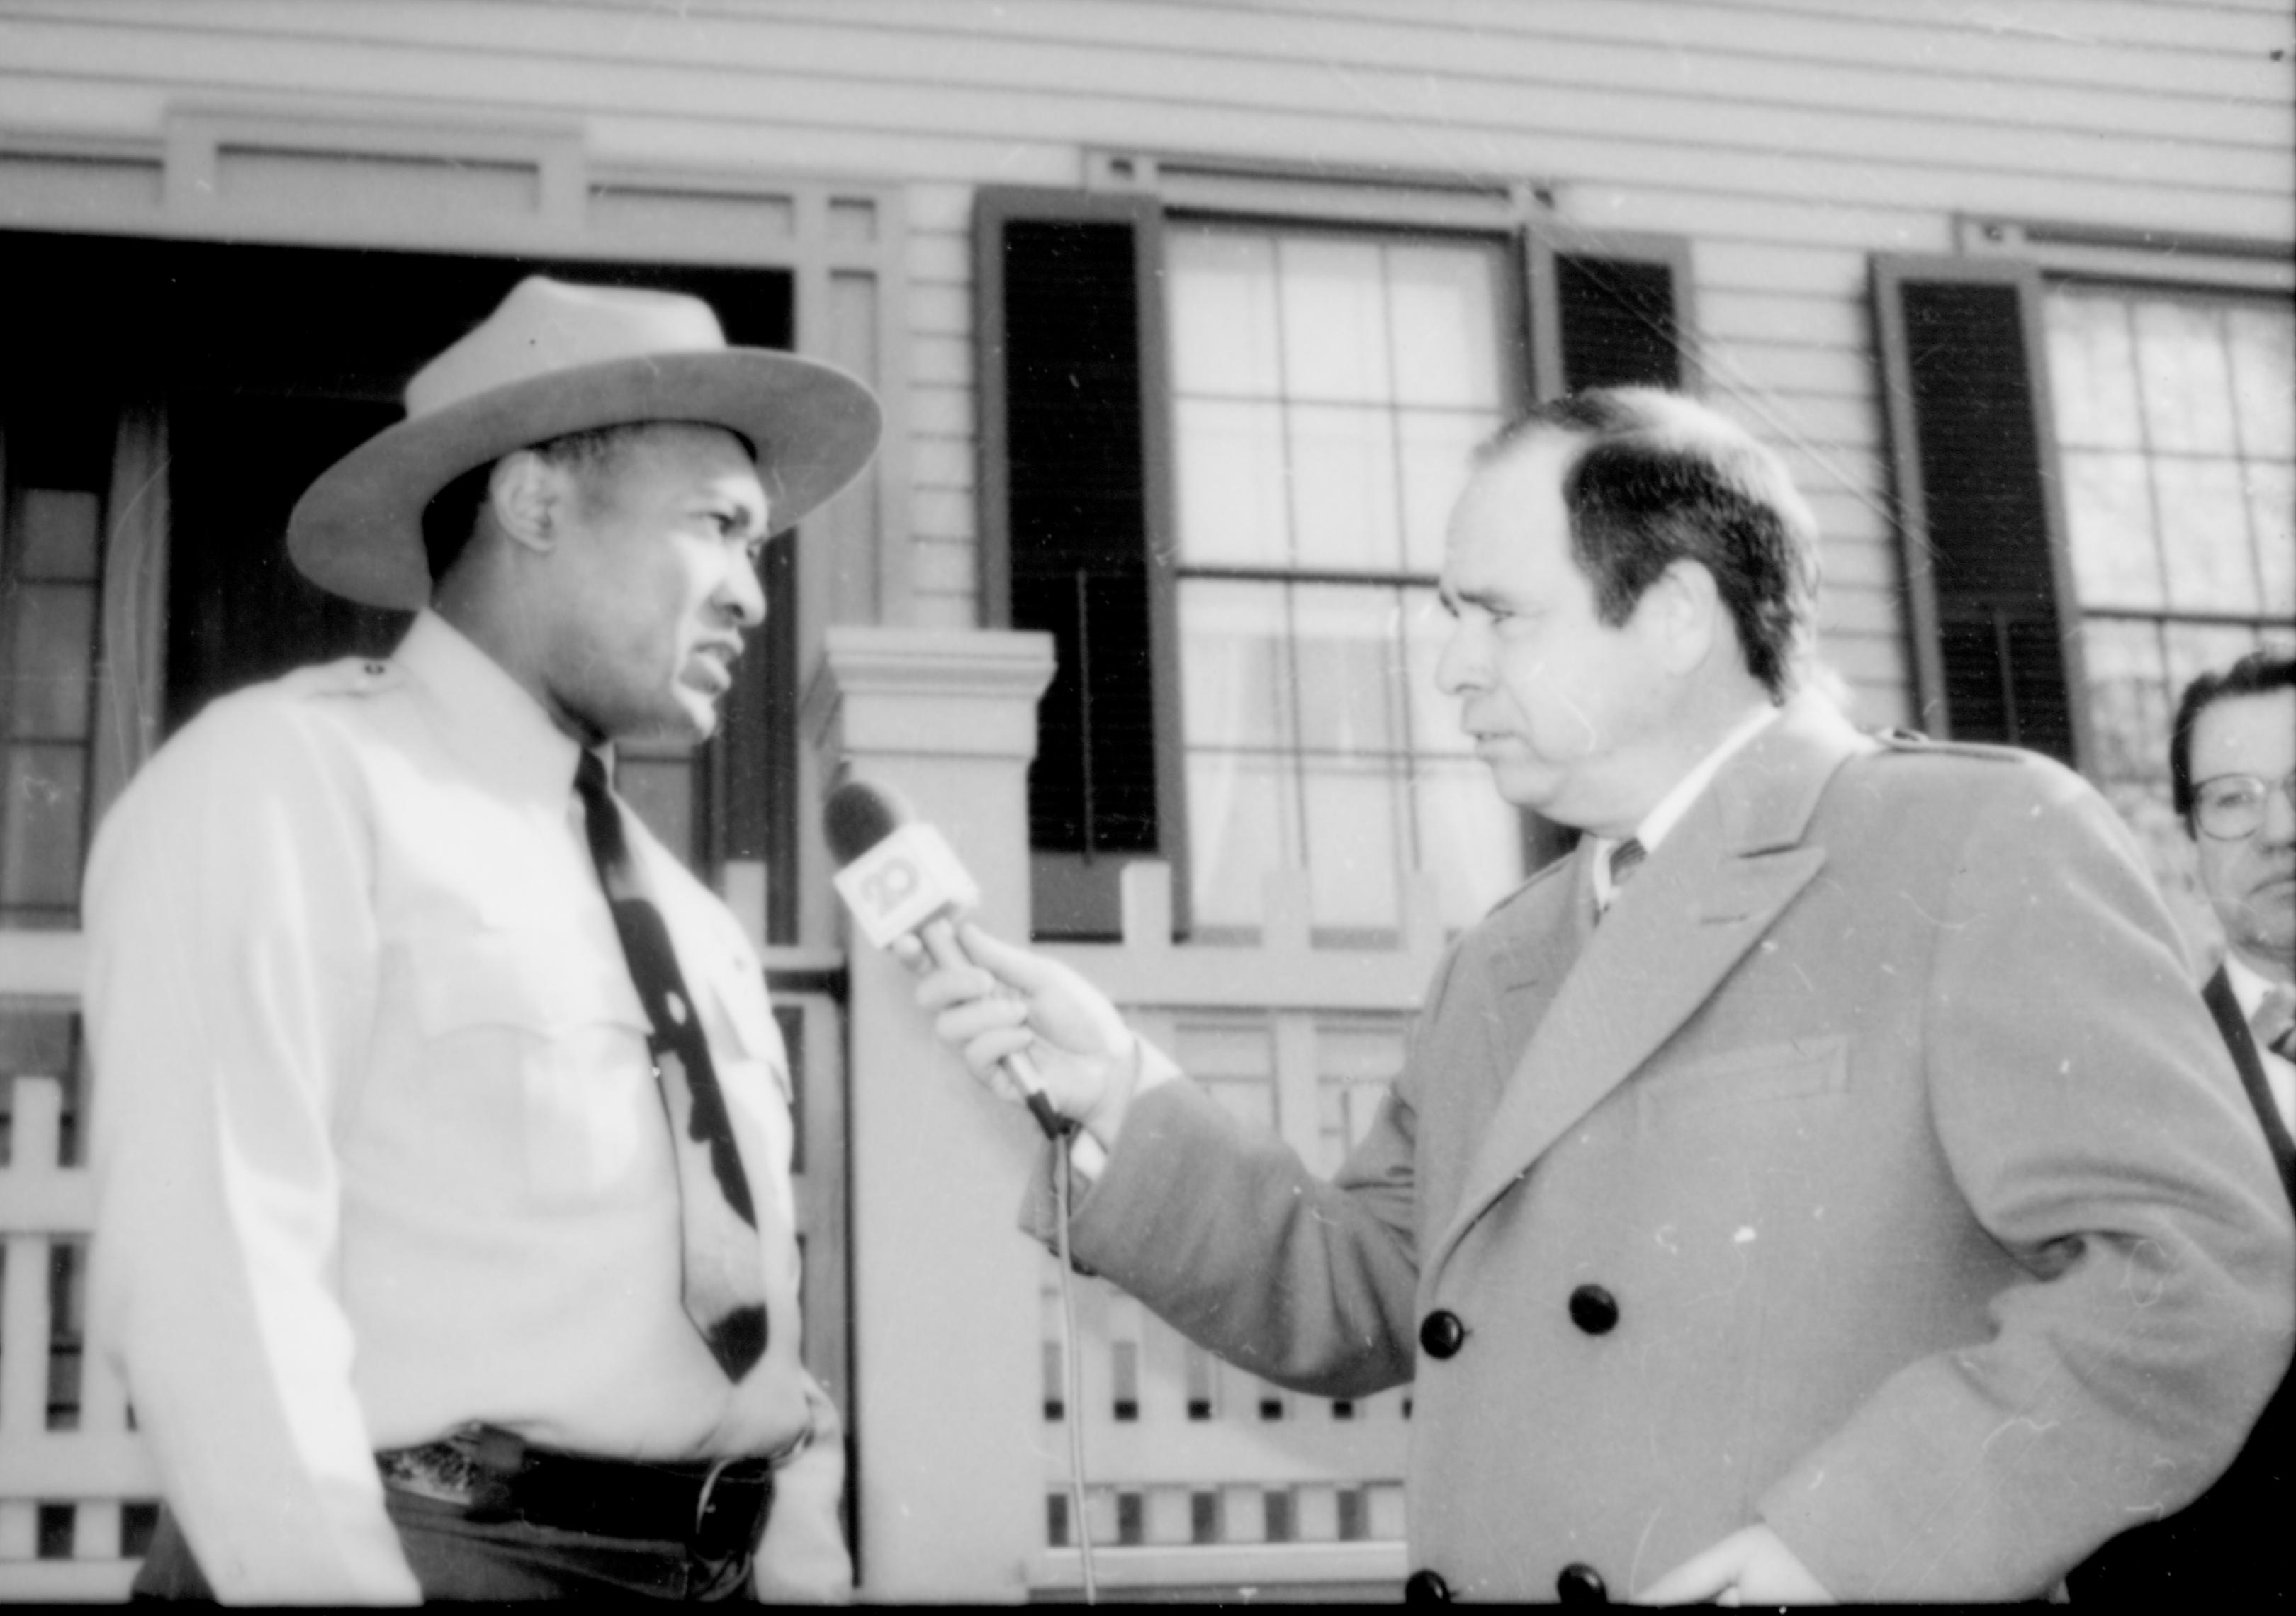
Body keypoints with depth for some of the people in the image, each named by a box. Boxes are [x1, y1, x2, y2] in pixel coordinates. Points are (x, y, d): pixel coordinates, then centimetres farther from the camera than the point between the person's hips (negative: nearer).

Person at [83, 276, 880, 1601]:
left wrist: (809, 1569, 4)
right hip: (427, 1552, -7)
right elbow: (209, 1266, -18)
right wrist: (337, 1586, -21)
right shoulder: (285, 780, -9)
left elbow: (755, 1293, 13)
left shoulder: (688, 915, 15)